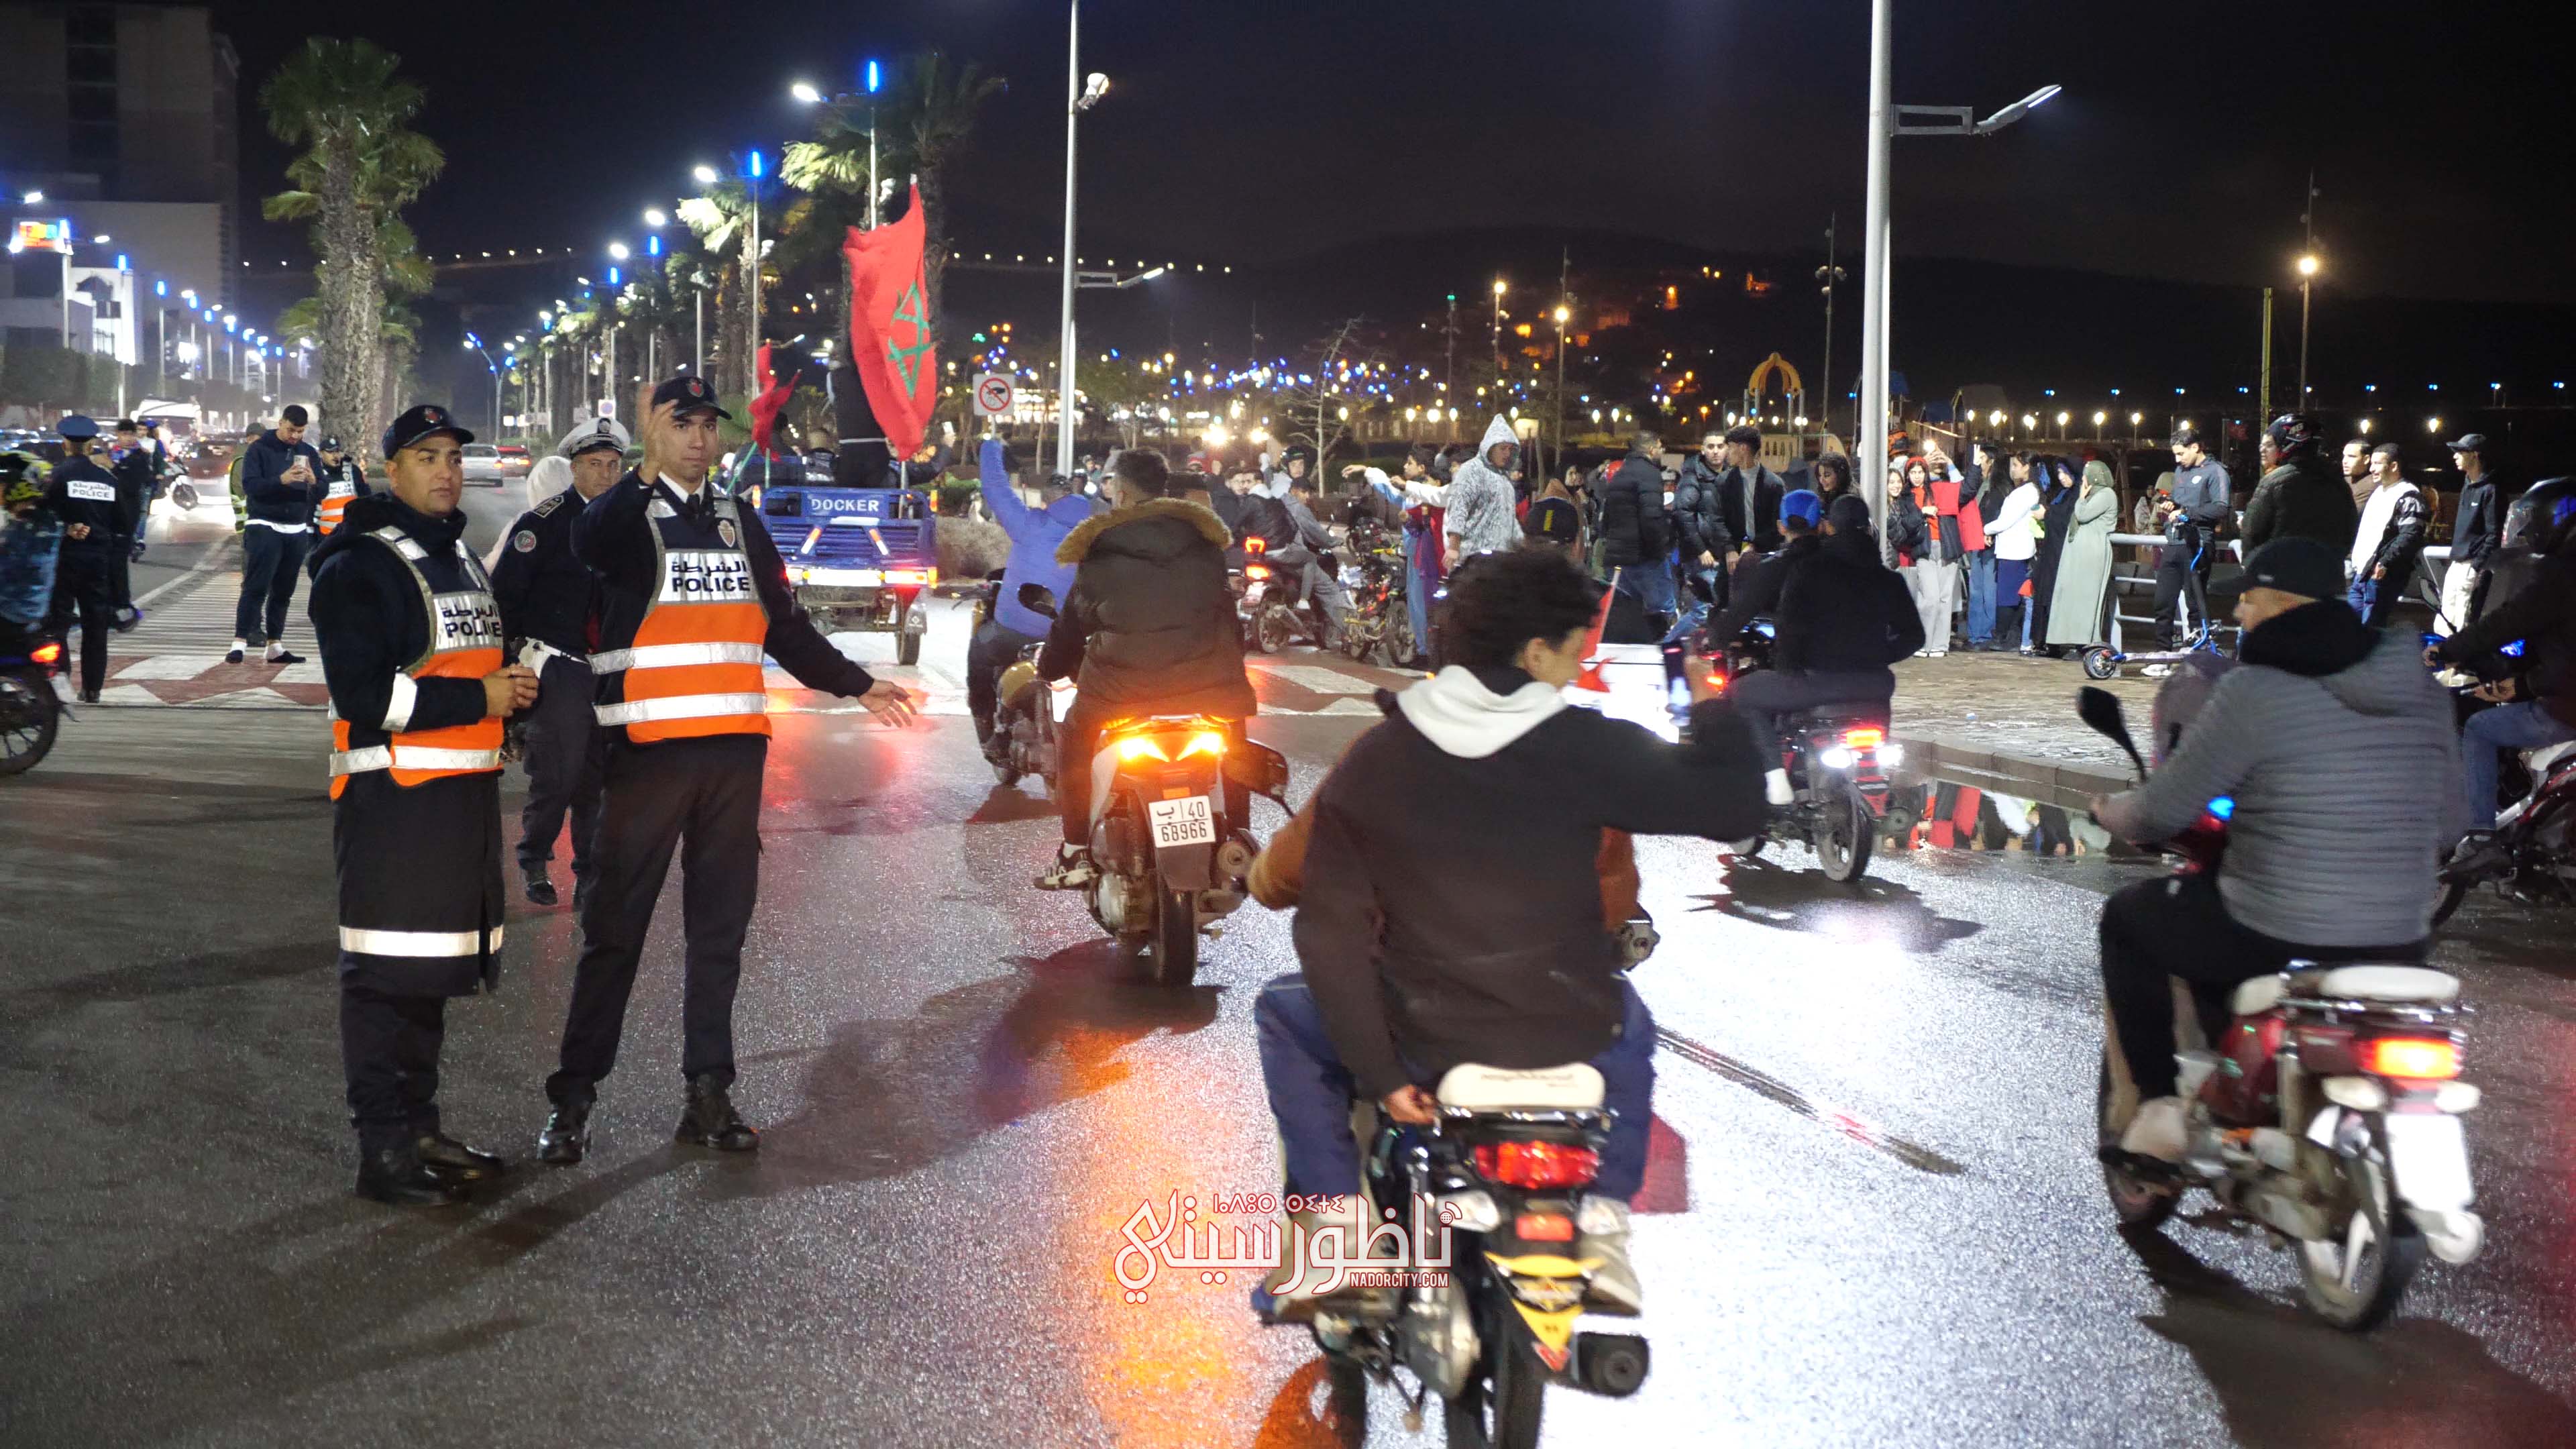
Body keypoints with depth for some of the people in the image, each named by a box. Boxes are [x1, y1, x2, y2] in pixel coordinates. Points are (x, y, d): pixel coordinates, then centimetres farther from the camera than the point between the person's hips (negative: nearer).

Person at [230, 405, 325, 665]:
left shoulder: (309, 453, 12)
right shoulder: (260, 449, -1)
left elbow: (321, 494, 9)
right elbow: (250, 485, -12)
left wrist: (313, 482, -14)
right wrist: (281, 480, -27)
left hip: (297, 532, 5)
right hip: (264, 527, -5)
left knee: (284, 591, 8)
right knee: (256, 587, -12)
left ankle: (276, 648, 12)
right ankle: (239, 644, -14)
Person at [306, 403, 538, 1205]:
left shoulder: (461, 558, 18)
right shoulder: (360, 567, -10)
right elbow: (365, 695, -18)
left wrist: (510, 684, 7)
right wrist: (478, 699, -17)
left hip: (465, 790, 9)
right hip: (393, 797, -9)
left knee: (435, 970, 14)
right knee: (386, 975, -7)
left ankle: (421, 1129, 24)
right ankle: (383, 1149, -1)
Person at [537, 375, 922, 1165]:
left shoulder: (739, 521, 15)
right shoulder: (625, 513, -2)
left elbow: (783, 624, 22)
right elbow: (590, 543, -27)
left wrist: (854, 683, 20)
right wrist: (650, 468, -34)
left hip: (734, 750, 5)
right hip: (648, 751, -5)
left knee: (720, 925, 9)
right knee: (616, 928, -1)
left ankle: (709, 1092, 17)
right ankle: (573, 1098, 6)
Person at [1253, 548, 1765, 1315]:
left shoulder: (1369, 761, -7)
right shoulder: (1589, 748, -12)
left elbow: (1331, 928, -8)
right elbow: (1736, 807, -7)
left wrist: (1377, 1071, -3)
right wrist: (1713, 709, 10)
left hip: (1421, 1042, 0)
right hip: (1568, 1034, 1)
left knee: (1285, 1010, 27)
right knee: (1629, 1022, 37)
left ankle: (1334, 1221, 14)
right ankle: (1606, 1218, 20)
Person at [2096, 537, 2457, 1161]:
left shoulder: (2253, 692, -13)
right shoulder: (2421, 691, 5)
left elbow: (2163, 813, -8)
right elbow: (2443, 822, 14)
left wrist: (2110, 812, 14)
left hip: (2277, 940, -6)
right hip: (2400, 947, 6)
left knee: (2126, 917, 20)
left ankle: (2158, 1107, 16)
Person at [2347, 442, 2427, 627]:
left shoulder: (2408, 497, -11)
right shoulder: (2378, 492, 20)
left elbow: (2410, 537, -22)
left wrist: (2385, 563, -29)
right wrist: (2357, 560, 23)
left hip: (2383, 576, -10)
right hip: (2362, 573, 10)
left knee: (2370, 627, -7)